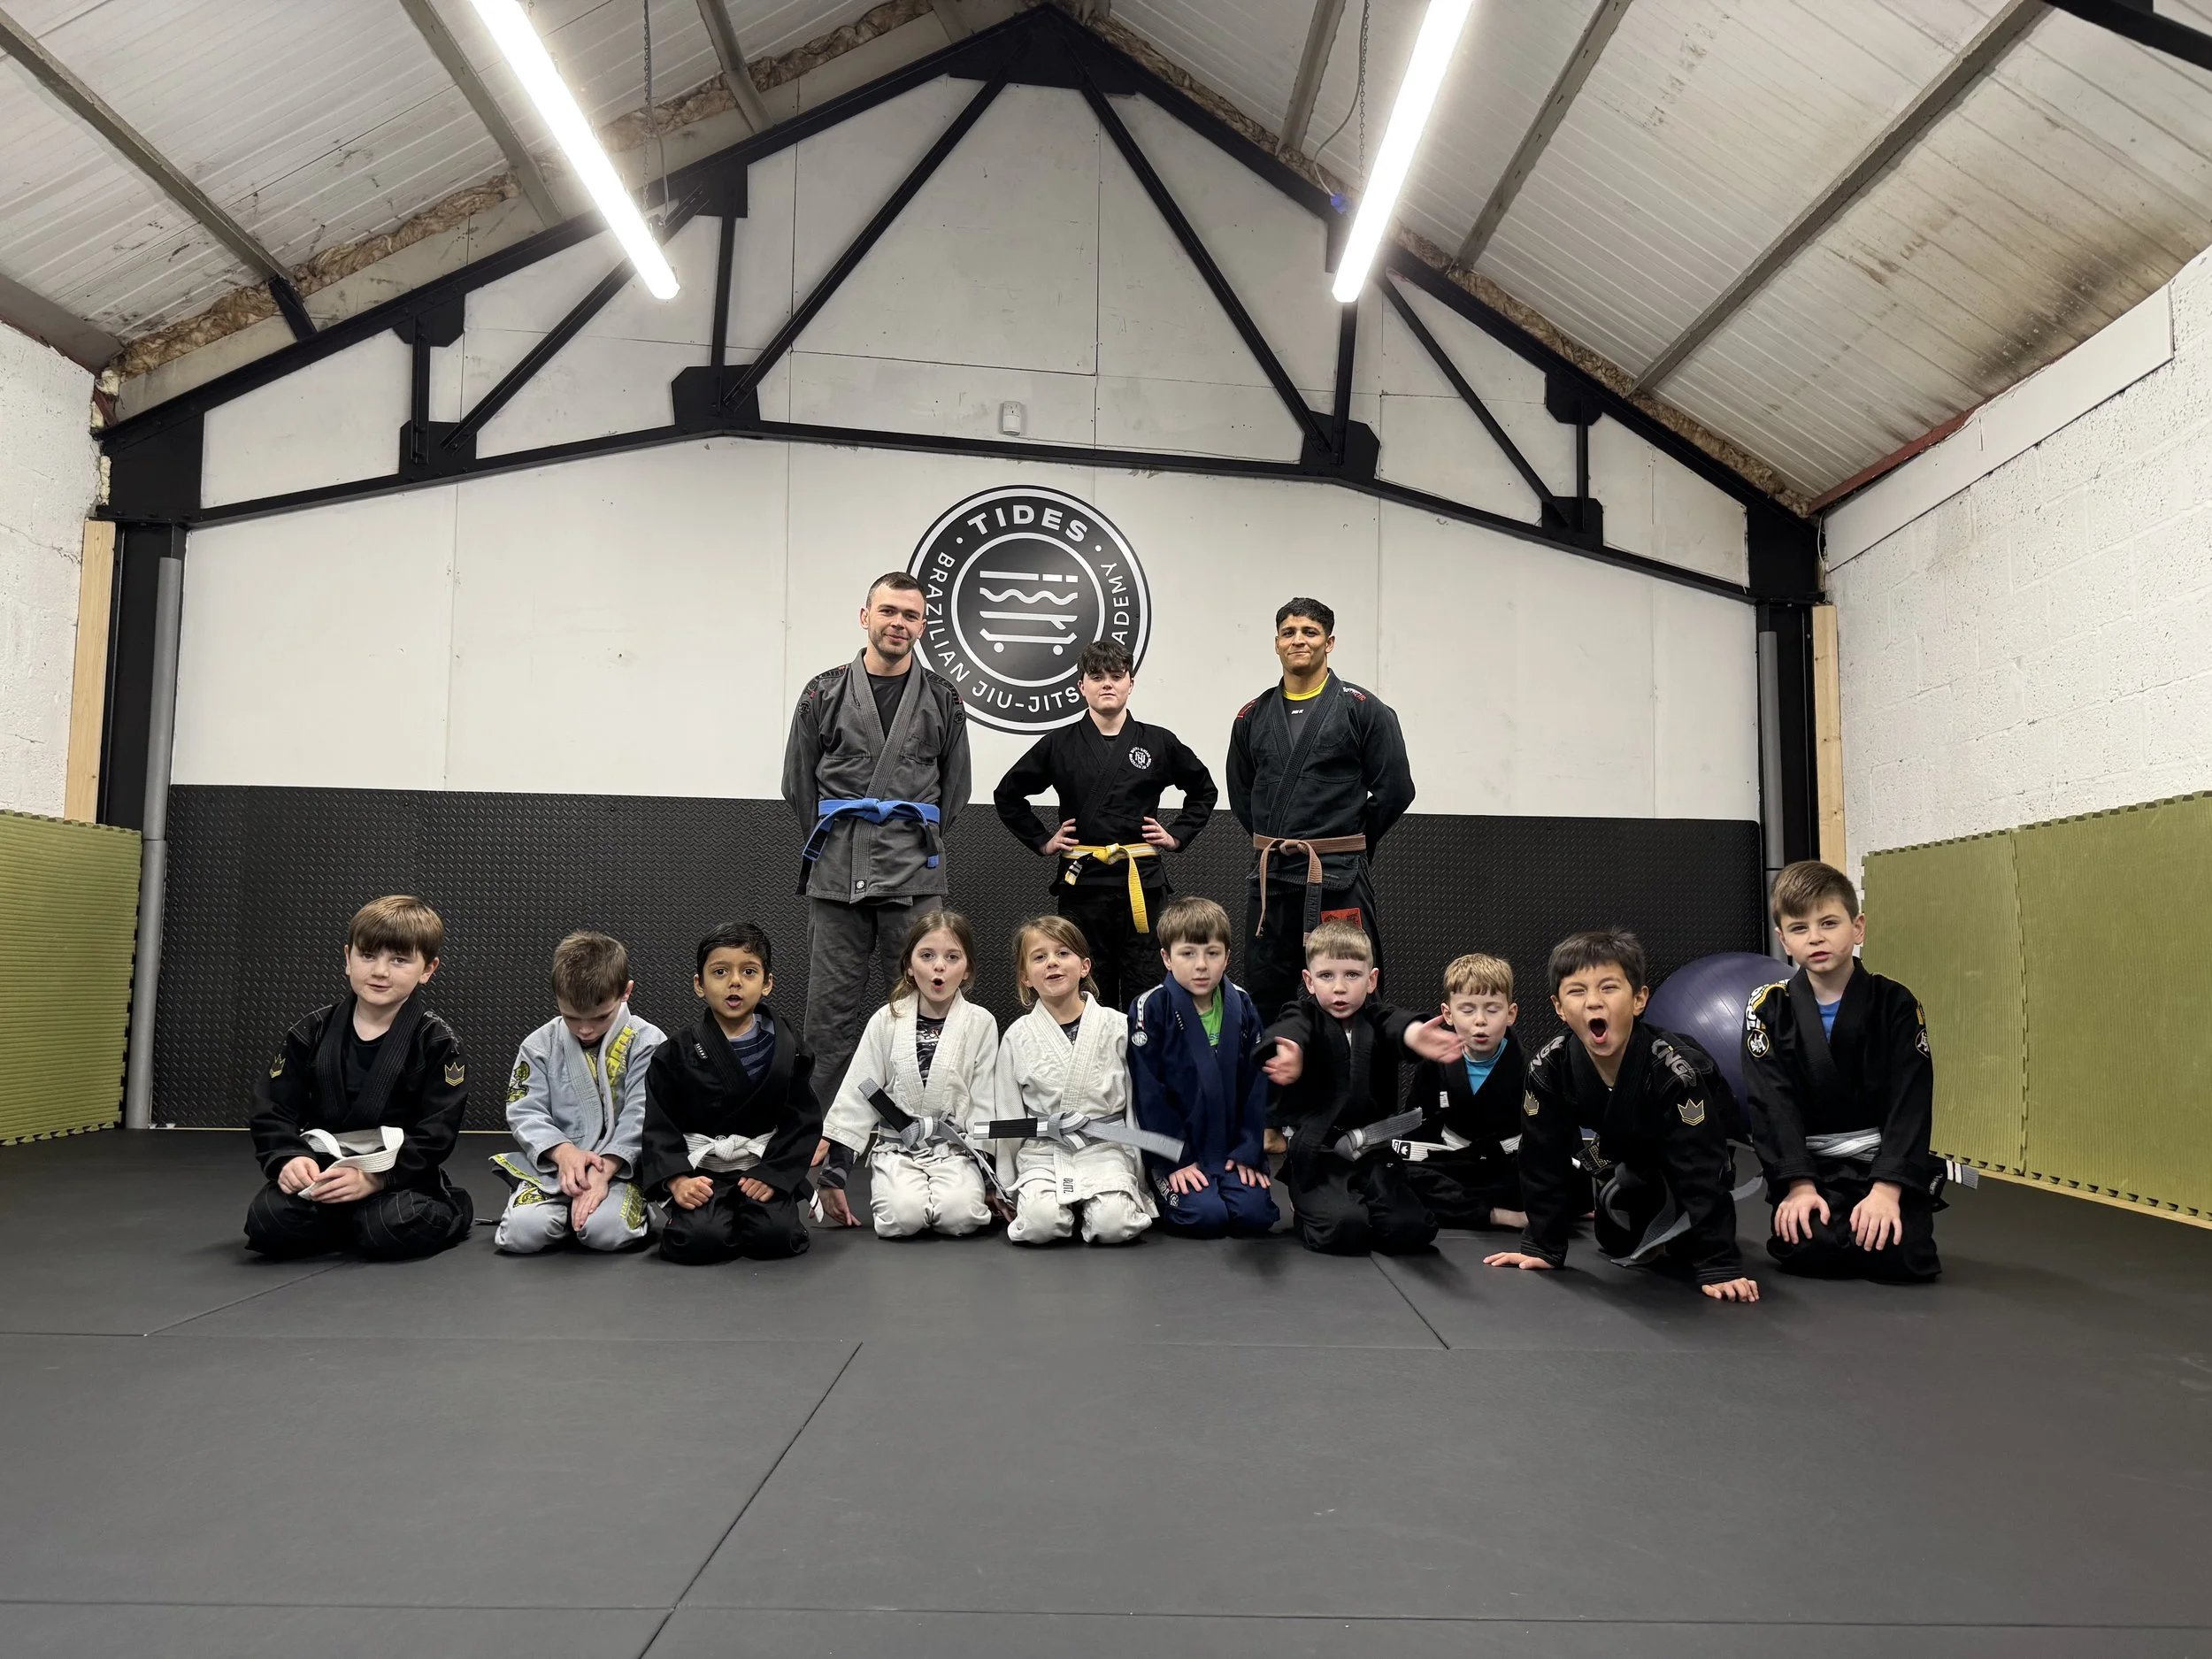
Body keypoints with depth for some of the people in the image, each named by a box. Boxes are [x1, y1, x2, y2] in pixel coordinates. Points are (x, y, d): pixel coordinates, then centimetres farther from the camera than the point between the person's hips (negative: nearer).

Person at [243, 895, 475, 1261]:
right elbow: (272, 1111, 3)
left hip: (400, 1176, -3)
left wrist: (375, 1178, -24)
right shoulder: (311, 1034, 4)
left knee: (390, 1232, -31)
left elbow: (436, 1133, -12)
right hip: (321, 1173, 3)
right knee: (267, 1219, -25)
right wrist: (288, 1158, -17)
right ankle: (361, 1220, 4)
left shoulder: (437, 1043, -6)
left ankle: (453, 1211, 4)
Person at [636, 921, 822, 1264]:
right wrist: (677, 1179, -16)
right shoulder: (675, 1054, 1)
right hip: (698, 1170, -1)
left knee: (775, 1237, -24)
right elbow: (659, 1126, -1)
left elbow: (804, 1122, 1)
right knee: (698, 1241, -26)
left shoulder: (788, 1050, 2)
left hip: (765, 1167, 1)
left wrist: (772, 1175, -11)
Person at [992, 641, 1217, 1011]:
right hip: (1082, 883, 0)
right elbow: (1008, 794, 16)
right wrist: (1042, 841, 9)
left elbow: (1203, 789, 20)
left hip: (1142, 882, 0)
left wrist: (1178, 836, 10)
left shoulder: (1159, 743, 6)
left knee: (1145, 990, 2)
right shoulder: (1058, 745, 5)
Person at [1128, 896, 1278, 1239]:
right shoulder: (1151, 1009, -9)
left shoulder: (1243, 1007, 4)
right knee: (1206, 1216, -22)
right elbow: (1149, 1092, -9)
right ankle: (1162, 1194, 9)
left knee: (1255, 1215, -16)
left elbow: (1257, 1084, 4)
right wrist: (1174, 1160, -12)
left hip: (1231, 1147, 3)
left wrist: (1249, 1152, -4)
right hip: (1176, 1146, -3)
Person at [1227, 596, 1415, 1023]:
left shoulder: (1362, 709, -1)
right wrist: (1276, 843, 12)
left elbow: (1394, 790, -3)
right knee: (1263, 999, 10)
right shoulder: (1253, 715, 12)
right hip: (1268, 880, 5)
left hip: (1338, 880, -4)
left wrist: (1348, 845, 4)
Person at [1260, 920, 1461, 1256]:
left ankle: (1357, 1204, 18)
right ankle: (1308, 1209, 11)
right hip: (1315, 1157, -3)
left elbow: (1399, 1026, -21)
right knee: (1343, 1229, -24)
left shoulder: (1377, 1020, 4)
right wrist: (1287, 1055, -56)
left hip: (1373, 1153, 3)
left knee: (1410, 1229, -14)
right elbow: (1286, 1034, -28)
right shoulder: (1303, 1017, -3)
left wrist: (1416, 1035, -49)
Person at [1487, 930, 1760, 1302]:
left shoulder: (1673, 1068, -41)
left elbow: (1699, 1170, -40)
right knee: (1618, 1244, 11)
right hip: (1625, 1151, 4)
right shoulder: (1549, 1068, -30)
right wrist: (1542, 1246, -20)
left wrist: (1719, 1266, -42)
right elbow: (1545, 1162, -20)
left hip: (1691, 1153, -4)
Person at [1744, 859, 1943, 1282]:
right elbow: (1773, 1105, -9)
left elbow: (1909, 1102, -9)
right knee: (1803, 1248, -26)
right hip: (1808, 1163, 0)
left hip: (1885, 1159, 0)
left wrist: (1887, 1187, -20)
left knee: (1901, 1254, -23)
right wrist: (1799, 1185, -20)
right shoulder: (1768, 1009, -2)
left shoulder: (1895, 1005, -3)